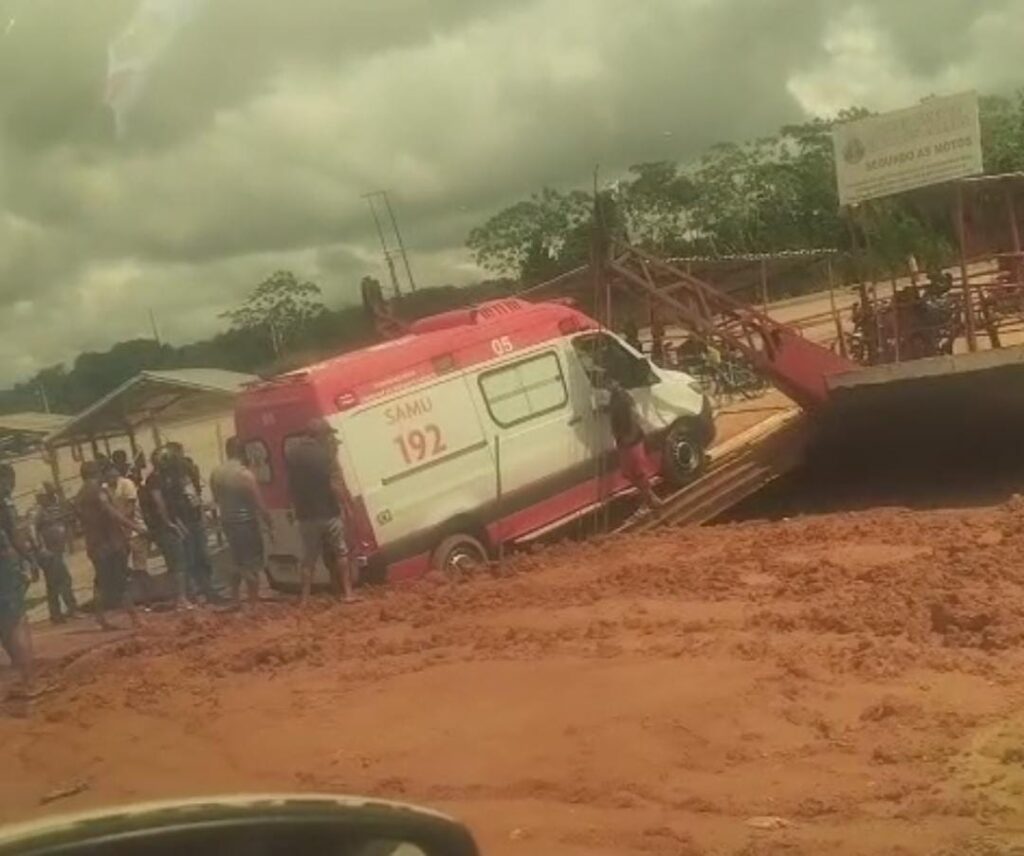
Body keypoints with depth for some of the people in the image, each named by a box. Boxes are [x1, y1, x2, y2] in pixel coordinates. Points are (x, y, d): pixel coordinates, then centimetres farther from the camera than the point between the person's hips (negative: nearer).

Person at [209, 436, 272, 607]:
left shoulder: (215, 474, 0)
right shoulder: (245, 474, -19)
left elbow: (217, 500, 12)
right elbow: (259, 505, -16)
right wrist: (269, 526, -7)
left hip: (227, 523, 7)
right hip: (246, 524, -7)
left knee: (238, 564, 21)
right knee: (252, 567, 3)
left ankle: (235, 600, 26)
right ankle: (253, 604, 7)